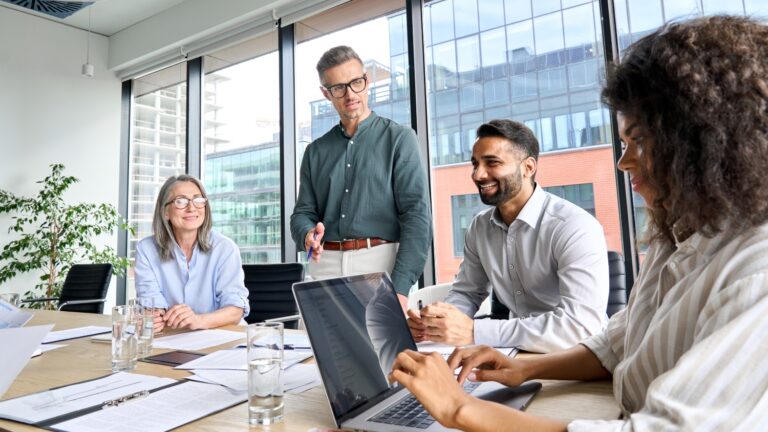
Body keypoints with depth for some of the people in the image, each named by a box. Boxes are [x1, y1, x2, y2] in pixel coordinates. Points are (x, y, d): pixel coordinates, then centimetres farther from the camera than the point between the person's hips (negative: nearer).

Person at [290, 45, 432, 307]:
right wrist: (308, 234, -12)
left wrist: (400, 287, -16)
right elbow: (303, 212, 13)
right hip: (326, 265, 3)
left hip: (381, 264, -3)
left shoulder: (399, 138, 2)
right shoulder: (316, 151, 15)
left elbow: (417, 215, -7)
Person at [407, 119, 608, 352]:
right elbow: (467, 293, 9)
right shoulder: (480, 227, 2)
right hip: (517, 352, 5)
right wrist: (434, 321, -13)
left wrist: (474, 331, -34)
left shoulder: (576, 228, -20)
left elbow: (581, 326, -29)